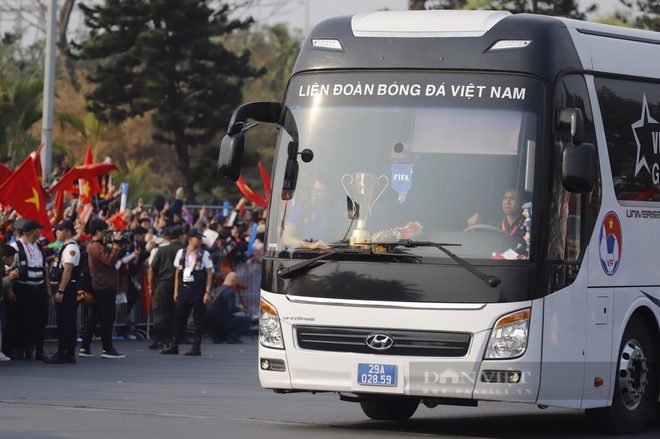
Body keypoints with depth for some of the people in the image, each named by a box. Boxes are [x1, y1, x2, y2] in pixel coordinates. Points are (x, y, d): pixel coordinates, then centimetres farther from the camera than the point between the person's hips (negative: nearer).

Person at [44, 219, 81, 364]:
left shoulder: (71, 248, -14)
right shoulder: (65, 247, 17)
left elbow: (68, 270, -21)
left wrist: (60, 291, -24)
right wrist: (58, 290, 18)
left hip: (67, 287, -10)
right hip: (64, 288, 10)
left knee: (64, 321, -9)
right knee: (68, 321, 11)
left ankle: (61, 354, -9)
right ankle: (70, 354, 14)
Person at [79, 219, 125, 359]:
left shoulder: (93, 246, 18)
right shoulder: (98, 247, -15)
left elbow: (110, 259, 18)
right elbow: (111, 260, -24)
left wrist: (117, 245, 13)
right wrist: (116, 244, -19)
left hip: (97, 288, 10)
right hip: (105, 287, -10)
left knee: (95, 317, 11)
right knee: (108, 317, -5)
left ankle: (84, 348, 10)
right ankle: (108, 349, -2)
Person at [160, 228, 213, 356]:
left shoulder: (204, 254, -2)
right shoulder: (181, 253, 8)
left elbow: (209, 274, -2)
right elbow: (178, 273, 12)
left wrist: (207, 292, -9)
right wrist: (176, 291, 8)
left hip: (198, 289, -3)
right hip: (184, 288, 3)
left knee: (198, 319, 0)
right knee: (179, 318, 4)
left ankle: (196, 347, 6)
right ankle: (174, 346, 10)